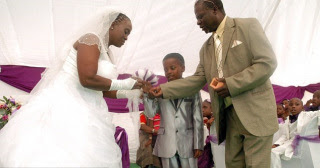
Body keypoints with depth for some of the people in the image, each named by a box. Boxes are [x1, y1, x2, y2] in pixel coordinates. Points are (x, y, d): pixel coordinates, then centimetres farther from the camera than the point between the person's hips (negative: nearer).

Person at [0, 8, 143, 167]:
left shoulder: (106, 53, 17)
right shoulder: (91, 39, -10)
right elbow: (87, 79, -22)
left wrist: (132, 93, 11)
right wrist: (124, 84, -12)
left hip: (84, 113, 9)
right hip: (65, 106, -9)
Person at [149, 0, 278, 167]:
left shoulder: (248, 26, -3)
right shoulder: (206, 48, 16)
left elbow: (267, 63, -11)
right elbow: (197, 79, 14)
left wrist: (231, 84, -17)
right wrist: (164, 90, 4)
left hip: (255, 112, -6)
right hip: (228, 115, 6)